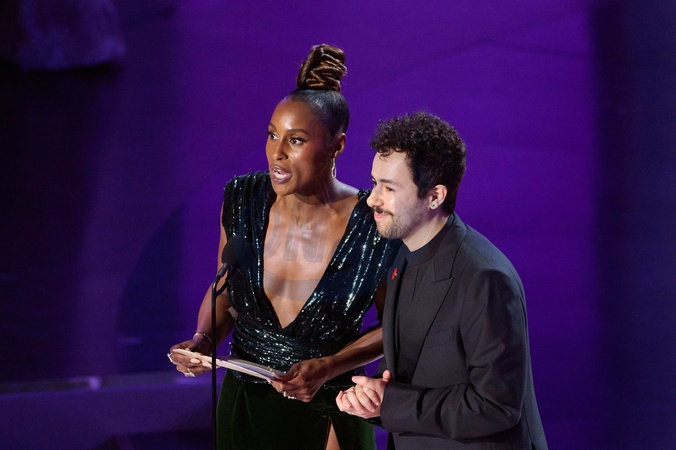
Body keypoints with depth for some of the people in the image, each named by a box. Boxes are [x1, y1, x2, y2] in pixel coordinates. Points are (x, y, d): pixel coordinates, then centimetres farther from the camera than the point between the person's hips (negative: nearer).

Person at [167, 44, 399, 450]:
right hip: (243, 405, 3)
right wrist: (204, 339, -12)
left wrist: (327, 368, -19)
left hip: (326, 415, -3)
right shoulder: (243, 200, -10)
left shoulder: (373, 227, -21)